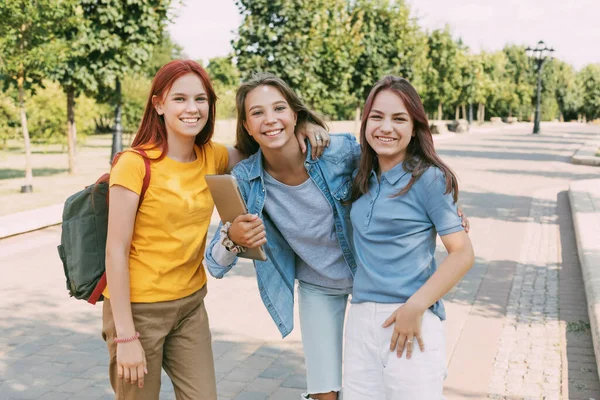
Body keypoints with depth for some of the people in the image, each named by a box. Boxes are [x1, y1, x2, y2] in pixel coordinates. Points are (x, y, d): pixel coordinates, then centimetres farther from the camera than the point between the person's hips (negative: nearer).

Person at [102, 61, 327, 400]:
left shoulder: (212, 157, 0)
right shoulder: (135, 164, -17)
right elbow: (116, 251, -16)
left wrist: (298, 128, -6)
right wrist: (125, 335, -16)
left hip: (191, 304, 5)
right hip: (138, 308, -5)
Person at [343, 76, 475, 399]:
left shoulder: (428, 179, -6)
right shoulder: (362, 178, 11)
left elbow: (462, 254, -9)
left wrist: (415, 307, -17)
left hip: (411, 322, -5)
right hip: (359, 320, 6)